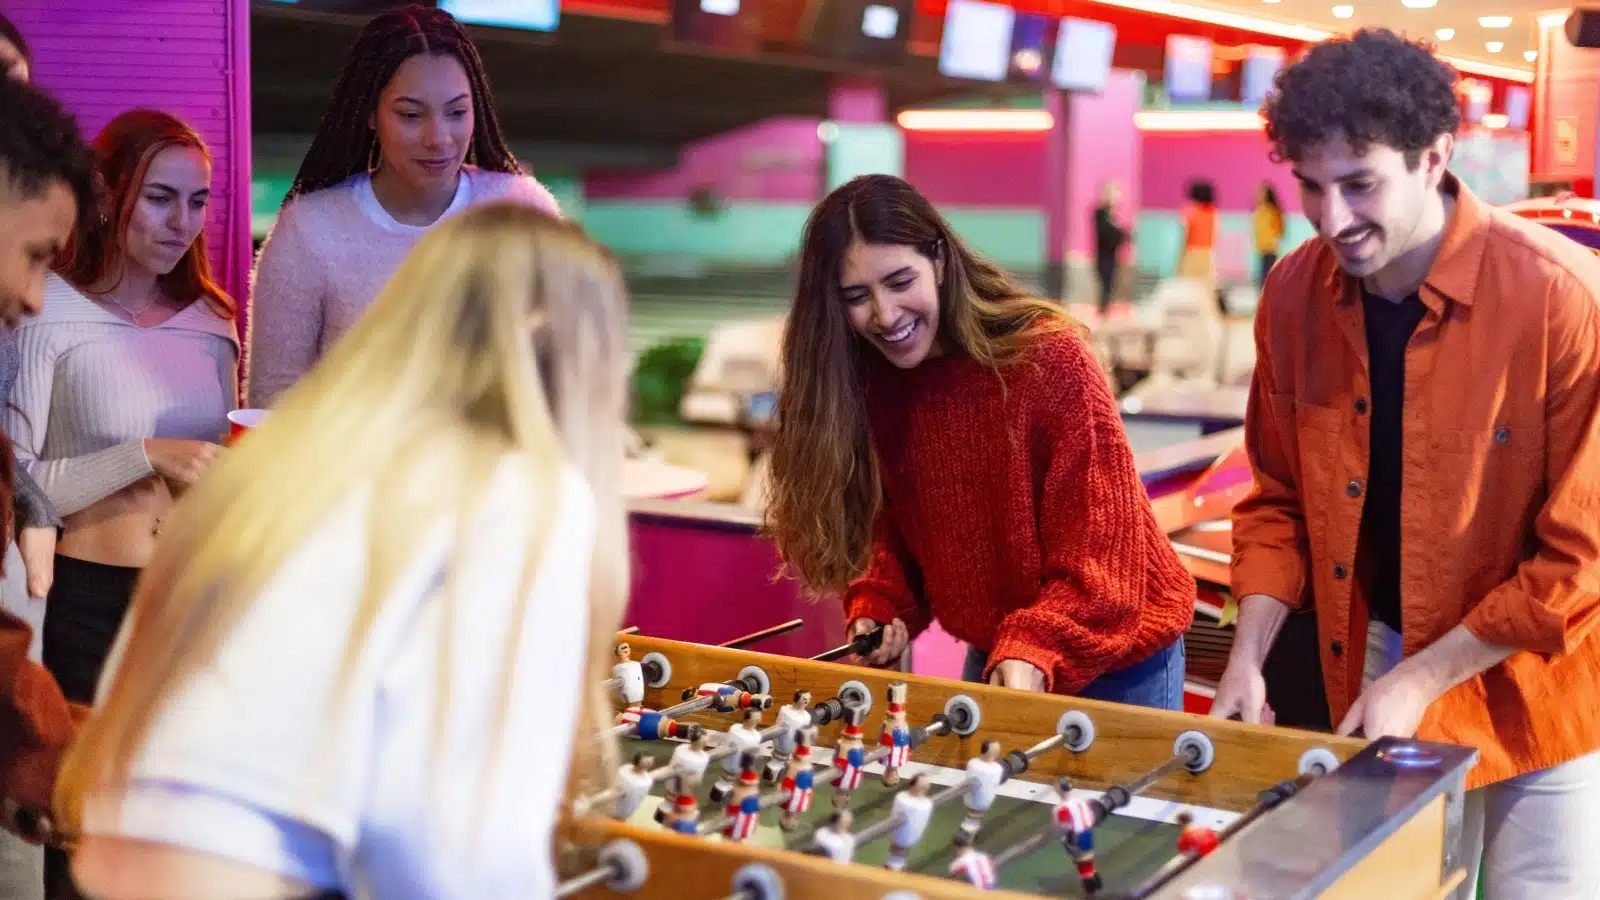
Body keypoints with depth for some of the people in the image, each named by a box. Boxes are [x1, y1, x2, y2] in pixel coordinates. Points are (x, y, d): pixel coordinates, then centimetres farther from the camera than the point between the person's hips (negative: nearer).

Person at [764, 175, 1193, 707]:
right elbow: (891, 528, 2)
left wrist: (1036, 652, -37)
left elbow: (1101, 546, -25)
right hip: (992, 656, 5)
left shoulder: (1049, 359, -23)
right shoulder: (864, 384, -8)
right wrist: (879, 612, -16)